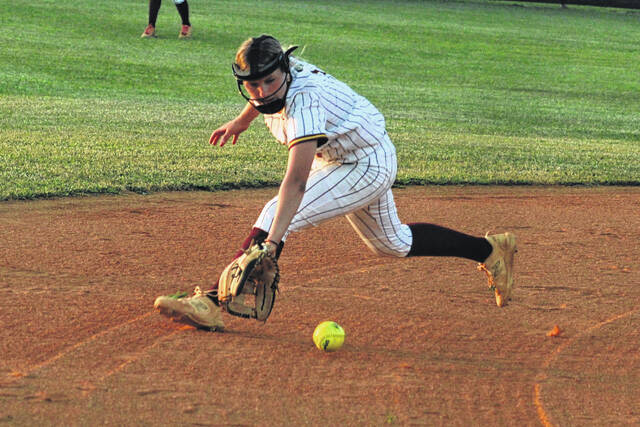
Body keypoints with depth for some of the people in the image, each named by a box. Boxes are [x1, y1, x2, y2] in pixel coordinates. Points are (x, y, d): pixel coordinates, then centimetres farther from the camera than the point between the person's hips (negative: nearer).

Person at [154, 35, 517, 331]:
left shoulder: (304, 100, -36)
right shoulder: (282, 76, -12)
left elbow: (296, 181, -45)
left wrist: (272, 242, -53)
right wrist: (241, 121, 36)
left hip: (368, 167, -10)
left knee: (275, 216, -23)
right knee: (392, 243, 26)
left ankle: (212, 303, -25)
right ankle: (490, 250, 37)